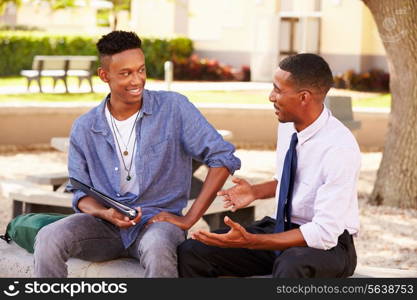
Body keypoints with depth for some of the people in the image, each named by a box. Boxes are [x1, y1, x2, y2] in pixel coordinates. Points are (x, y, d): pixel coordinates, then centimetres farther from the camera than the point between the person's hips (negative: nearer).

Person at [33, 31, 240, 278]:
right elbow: (82, 193, 11)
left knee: (157, 248, -40)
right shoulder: (85, 128, 6)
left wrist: (189, 219, -9)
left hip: (157, 220, -3)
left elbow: (223, 158, -6)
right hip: (105, 223, 3)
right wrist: (106, 213, -14)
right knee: (48, 239, -27)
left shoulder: (174, 108, -3)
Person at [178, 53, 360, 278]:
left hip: (327, 242, -7)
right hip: (281, 227, 7)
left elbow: (325, 233, -26)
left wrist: (250, 241, -30)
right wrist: (256, 192, -1)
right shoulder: (287, 125, -1)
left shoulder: (340, 148, -24)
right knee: (191, 252, -7)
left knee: (291, 267, -42)